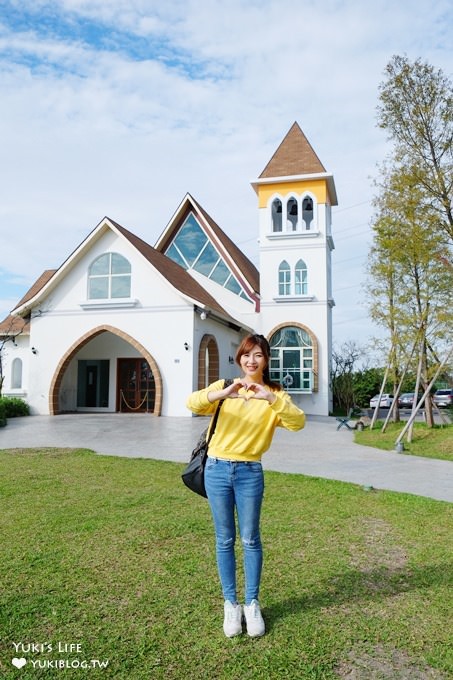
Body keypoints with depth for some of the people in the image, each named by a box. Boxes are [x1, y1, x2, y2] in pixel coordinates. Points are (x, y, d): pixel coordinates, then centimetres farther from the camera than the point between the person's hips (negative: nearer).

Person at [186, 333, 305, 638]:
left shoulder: (275, 393, 2)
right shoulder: (224, 386, 3)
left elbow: (298, 422, -16)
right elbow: (192, 402, -15)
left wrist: (270, 398, -31)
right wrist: (224, 393, -32)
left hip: (250, 473, 0)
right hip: (217, 469, 1)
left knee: (251, 539, 7)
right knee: (225, 540, 9)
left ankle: (252, 604, 24)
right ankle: (230, 604, 23)